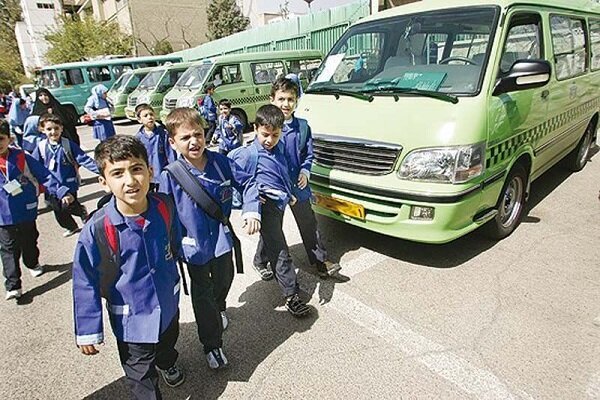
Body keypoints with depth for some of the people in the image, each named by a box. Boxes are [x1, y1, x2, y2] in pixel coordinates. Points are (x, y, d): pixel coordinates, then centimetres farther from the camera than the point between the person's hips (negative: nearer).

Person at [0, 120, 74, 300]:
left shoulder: (21, 157, -8)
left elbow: (44, 175, -7)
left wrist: (61, 192, -14)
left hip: (27, 211, 0)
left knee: (30, 243, 20)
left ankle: (33, 264, 45)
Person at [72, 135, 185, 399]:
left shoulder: (165, 207, -20)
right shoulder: (97, 230, -30)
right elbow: (85, 284, -17)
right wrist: (88, 331, -10)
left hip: (169, 303, 5)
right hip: (131, 318, -4)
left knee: (168, 342, 35)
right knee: (142, 377, 15)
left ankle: (167, 364, 68)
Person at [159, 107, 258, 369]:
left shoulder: (219, 161, -10)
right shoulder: (170, 176, -17)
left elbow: (247, 183, -2)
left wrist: (251, 210, -17)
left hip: (222, 238, 3)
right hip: (195, 245, -3)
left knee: (224, 280, 26)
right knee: (202, 294, 10)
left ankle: (219, 309, 60)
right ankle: (212, 344, 30)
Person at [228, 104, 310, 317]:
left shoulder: (279, 148, 10)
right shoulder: (249, 154, -12)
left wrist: (290, 194, 26)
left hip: (280, 202, 8)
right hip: (267, 203, -8)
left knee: (271, 241, 27)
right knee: (279, 251, -8)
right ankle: (291, 295, -3)